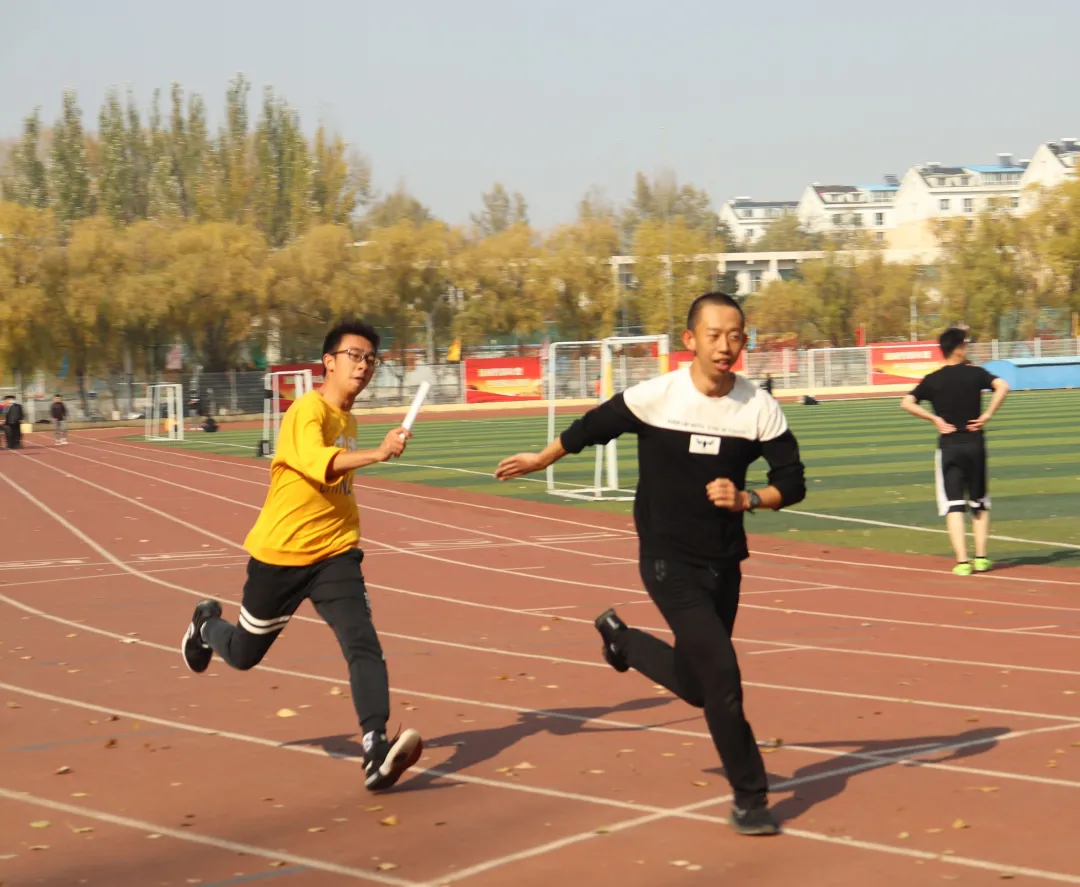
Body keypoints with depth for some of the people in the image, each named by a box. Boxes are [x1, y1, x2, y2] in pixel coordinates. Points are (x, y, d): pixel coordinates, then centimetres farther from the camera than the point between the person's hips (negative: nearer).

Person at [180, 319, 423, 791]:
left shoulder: (348, 419, 9)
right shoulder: (308, 410, -16)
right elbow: (318, 463, -37)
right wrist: (377, 454, -49)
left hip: (334, 554, 5)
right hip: (280, 553, -5)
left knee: (363, 644, -18)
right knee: (244, 653, 14)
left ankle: (376, 751, -26)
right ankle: (207, 624, 48)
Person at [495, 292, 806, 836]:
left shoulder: (759, 409, -7)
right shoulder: (655, 397, -14)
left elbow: (792, 482, -2)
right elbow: (592, 428, 3)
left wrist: (746, 499, -21)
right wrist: (541, 460, 16)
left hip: (724, 562, 4)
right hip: (668, 560, -4)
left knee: (697, 685, 14)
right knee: (720, 671, -15)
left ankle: (620, 637, 42)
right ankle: (749, 798, -1)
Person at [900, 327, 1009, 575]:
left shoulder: (932, 380, 1)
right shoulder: (975, 373, -1)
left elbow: (906, 403, -9)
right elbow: (1002, 386, -16)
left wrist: (935, 419, -4)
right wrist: (987, 414, -11)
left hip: (948, 446, 0)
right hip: (974, 443, 0)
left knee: (954, 505, -1)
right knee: (980, 504, 14)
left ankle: (962, 561, -11)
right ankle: (981, 557, 12)